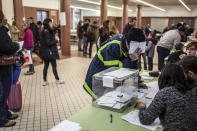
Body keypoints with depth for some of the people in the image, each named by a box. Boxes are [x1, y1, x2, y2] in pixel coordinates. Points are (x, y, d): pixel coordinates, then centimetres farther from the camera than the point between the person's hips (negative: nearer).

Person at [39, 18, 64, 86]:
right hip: (49, 52, -9)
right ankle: (57, 80, 17)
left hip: (45, 52, 9)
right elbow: (48, 42, -21)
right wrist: (56, 41, -8)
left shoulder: (45, 31, 10)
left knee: (46, 66, 12)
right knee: (54, 66, 4)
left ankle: (45, 81, 18)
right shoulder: (46, 32, -18)